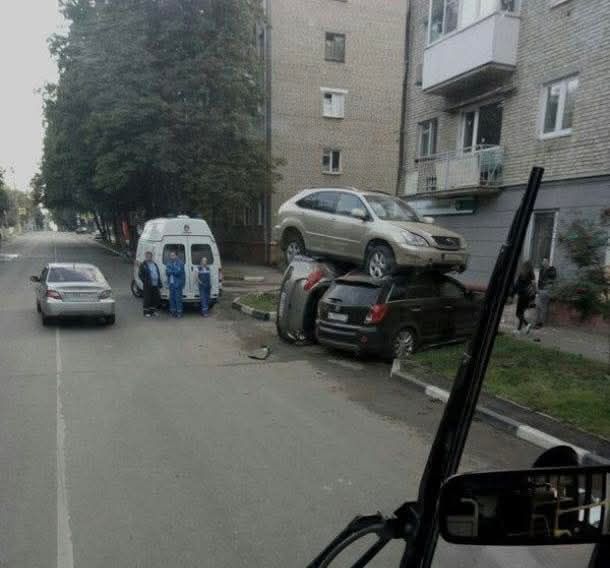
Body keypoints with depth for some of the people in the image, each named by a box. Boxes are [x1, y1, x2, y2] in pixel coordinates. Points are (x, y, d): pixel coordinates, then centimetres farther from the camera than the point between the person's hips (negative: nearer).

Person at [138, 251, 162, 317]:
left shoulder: (154, 264, 17)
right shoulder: (143, 265, -1)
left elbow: (158, 274, 19)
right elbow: (140, 275, -6)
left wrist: (159, 284, 13)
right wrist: (145, 281, -13)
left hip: (155, 285, 6)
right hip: (148, 285, -6)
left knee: (156, 298, 9)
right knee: (147, 299, -1)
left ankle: (153, 311, 23)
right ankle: (146, 312, 9)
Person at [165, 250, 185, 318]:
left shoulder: (180, 263, -5)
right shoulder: (169, 263, 12)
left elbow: (179, 272, -16)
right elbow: (167, 272, 3)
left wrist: (171, 271, -7)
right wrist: (174, 271, -13)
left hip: (178, 284, -5)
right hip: (171, 283, 5)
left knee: (178, 298, -5)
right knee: (172, 297, 9)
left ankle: (179, 312, -1)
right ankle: (173, 311, 17)